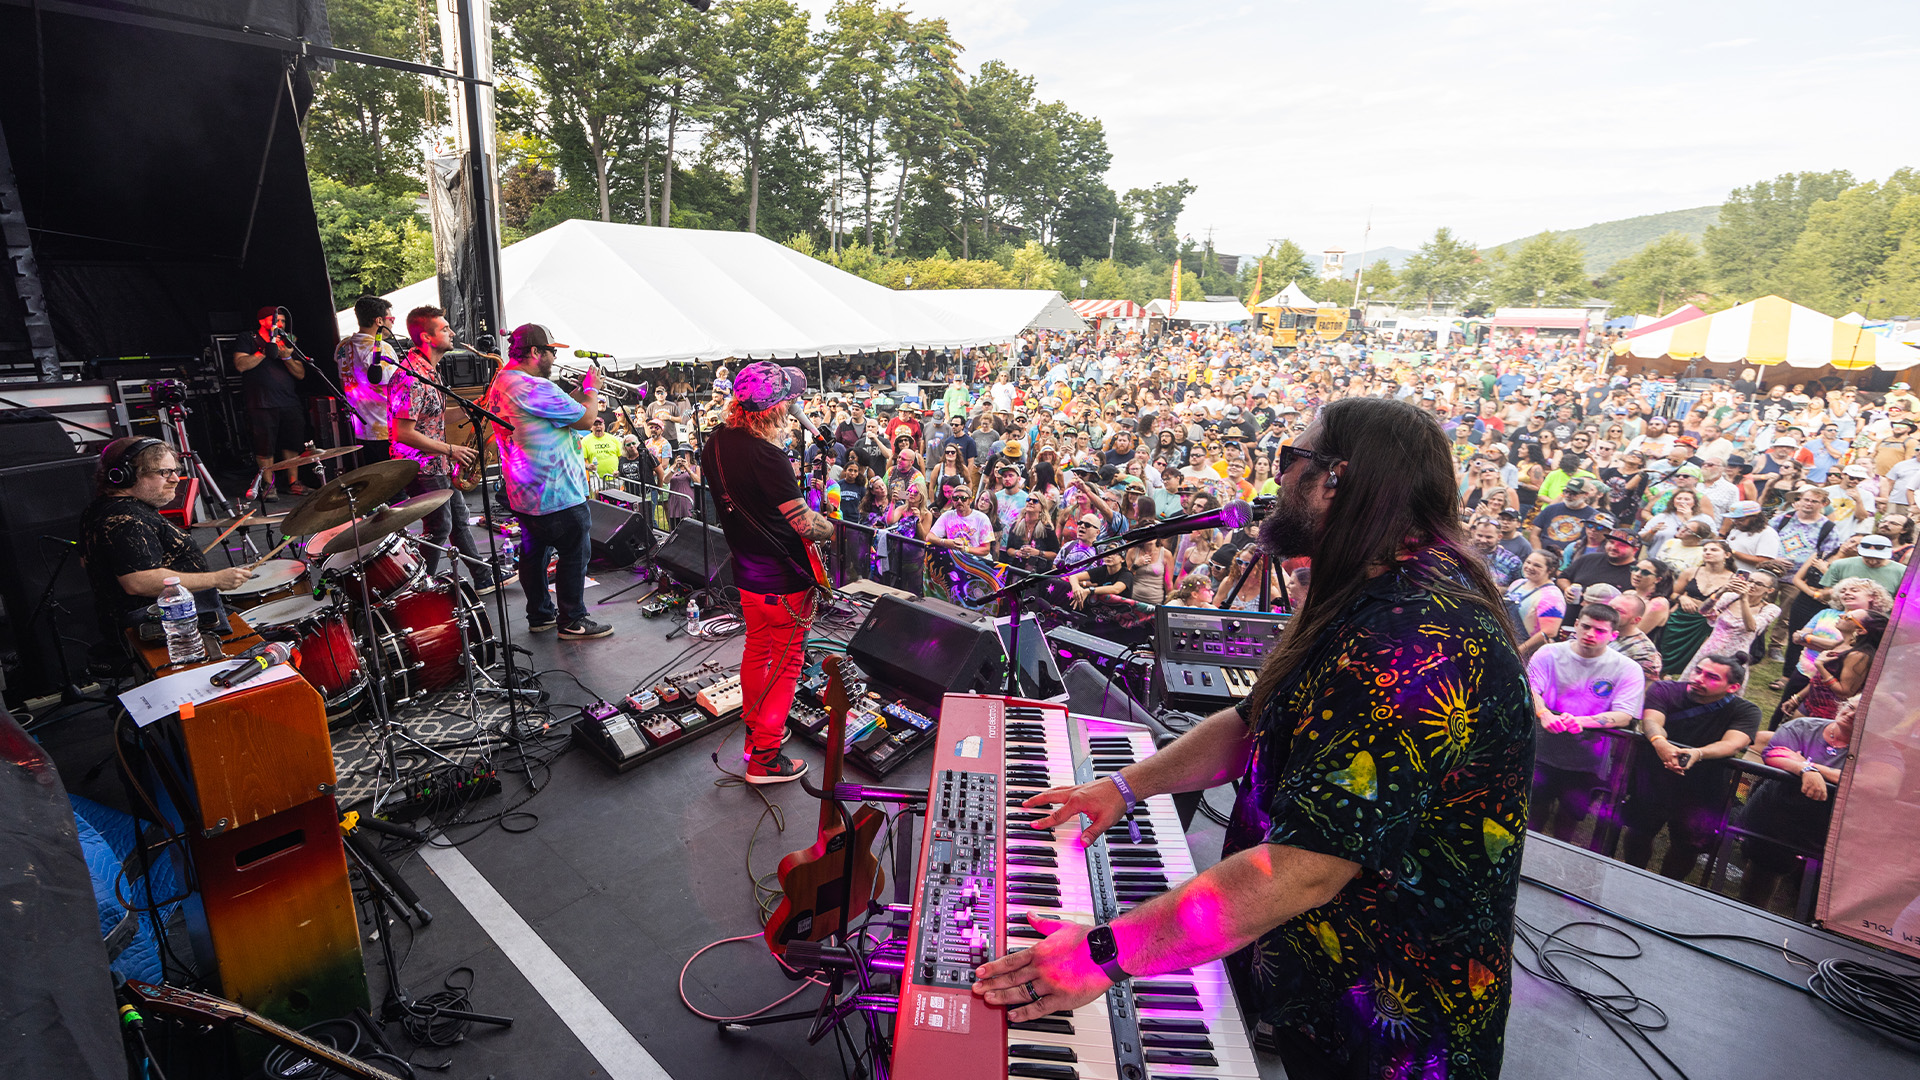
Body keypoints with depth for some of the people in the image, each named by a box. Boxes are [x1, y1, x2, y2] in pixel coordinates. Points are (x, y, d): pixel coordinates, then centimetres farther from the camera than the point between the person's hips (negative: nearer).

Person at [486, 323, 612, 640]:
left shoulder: (500, 382, 10)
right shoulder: (535, 388, -23)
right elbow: (586, 419, -17)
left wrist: (581, 392, 12)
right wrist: (592, 389, -1)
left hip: (521, 493, 10)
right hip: (556, 493, -10)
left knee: (533, 551, 17)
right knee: (575, 553, 2)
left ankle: (540, 615, 29)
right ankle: (572, 621, 10)